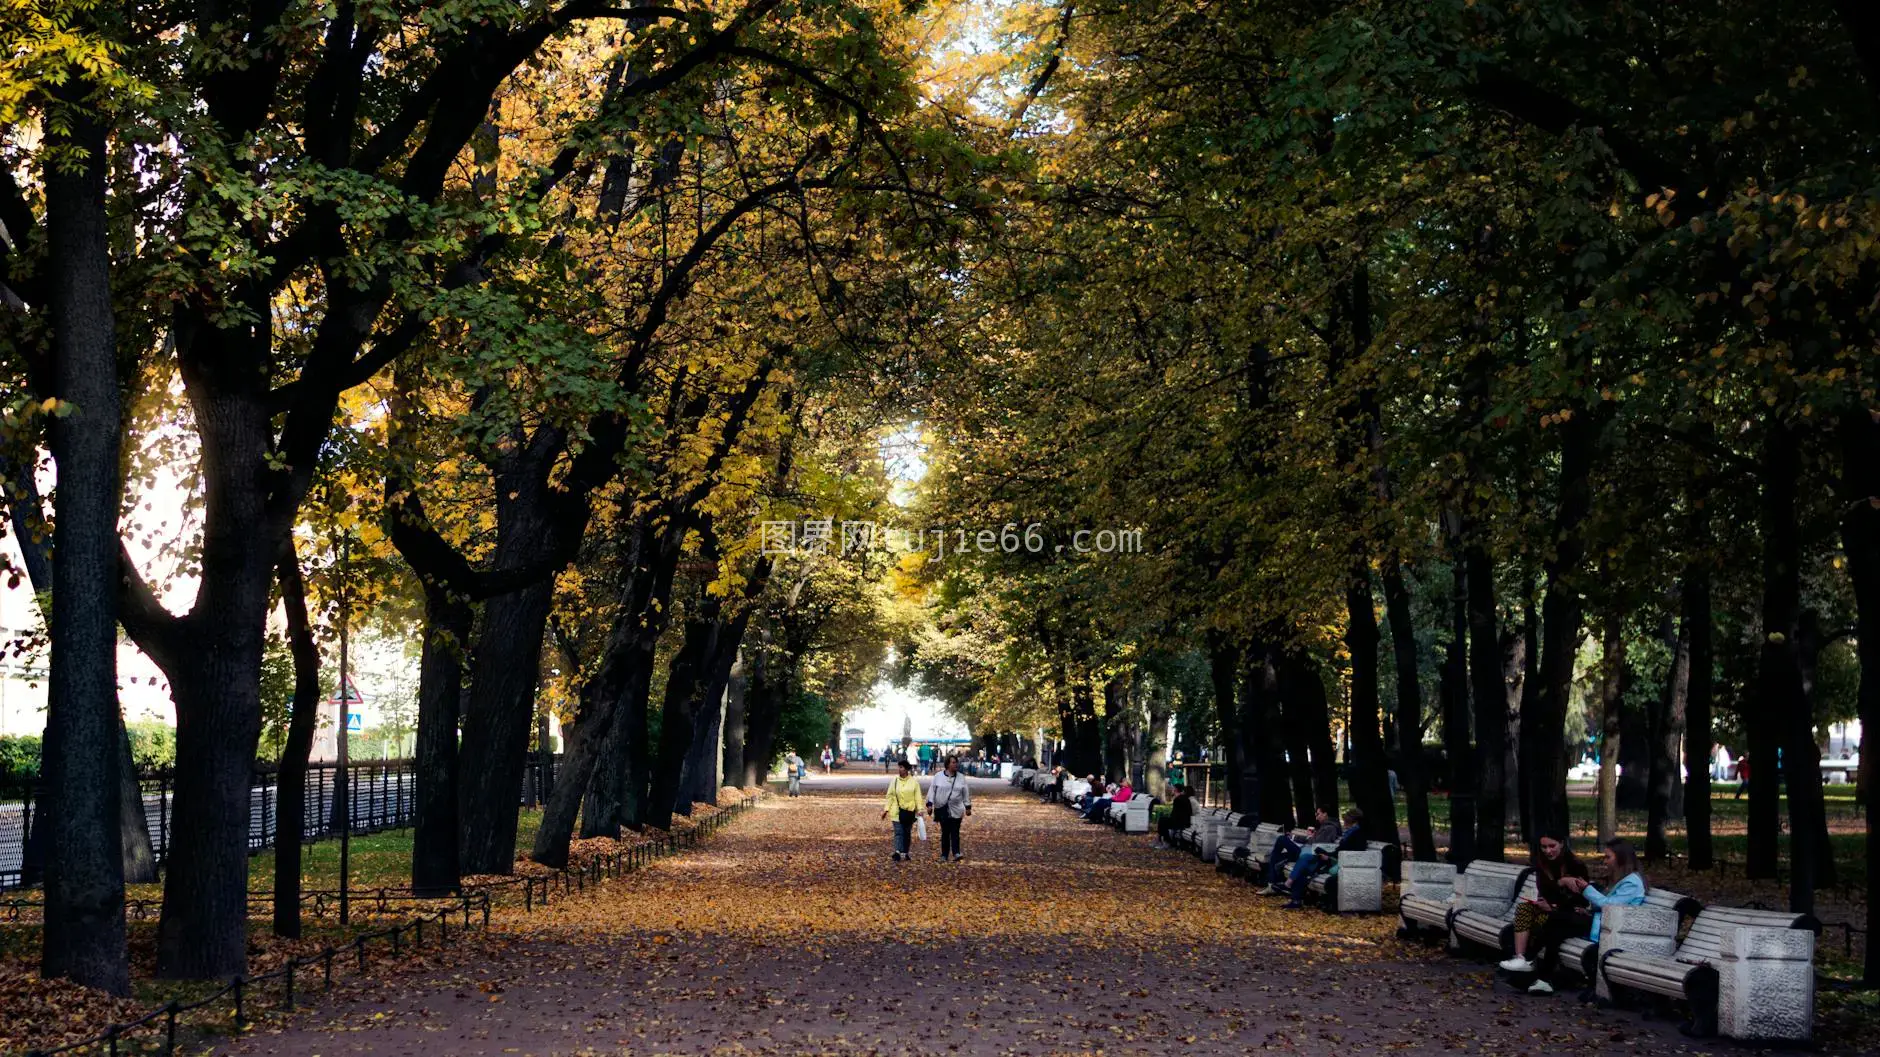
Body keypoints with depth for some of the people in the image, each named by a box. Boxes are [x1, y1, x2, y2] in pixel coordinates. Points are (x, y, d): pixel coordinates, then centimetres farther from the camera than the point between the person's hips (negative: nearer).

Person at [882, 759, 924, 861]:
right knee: (898, 832, -11)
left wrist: (919, 810, -4)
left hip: (910, 811, 1)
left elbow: (917, 796, 2)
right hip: (897, 811, -1)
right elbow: (890, 796, 4)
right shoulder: (895, 780, 1)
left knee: (907, 833, 11)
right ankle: (898, 852, -23)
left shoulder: (914, 781, 1)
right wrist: (886, 809, 0)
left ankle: (905, 852, 22)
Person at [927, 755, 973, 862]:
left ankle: (956, 853, -15)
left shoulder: (961, 778, 7)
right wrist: (930, 804, -4)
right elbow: (932, 790, 3)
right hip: (942, 810, 0)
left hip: (956, 810, 0)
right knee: (945, 833, 4)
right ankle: (944, 855, 9)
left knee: (955, 832, -8)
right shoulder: (938, 776, 2)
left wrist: (968, 807, 11)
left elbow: (966, 793, 12)